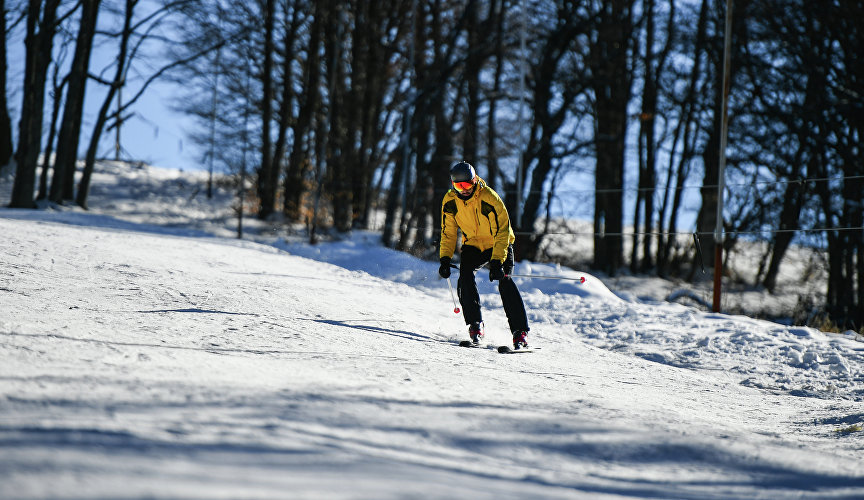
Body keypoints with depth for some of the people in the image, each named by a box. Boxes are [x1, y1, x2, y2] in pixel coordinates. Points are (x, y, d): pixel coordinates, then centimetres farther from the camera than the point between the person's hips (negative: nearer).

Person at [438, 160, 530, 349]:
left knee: (504, 281, -21)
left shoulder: (489, 199, -27)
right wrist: (445, 259, -13)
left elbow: (502, 232, -27)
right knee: (465, 278, -21)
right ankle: (475, 325, -10)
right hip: (473, 245, 4)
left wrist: (497, 262, -35)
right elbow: (448, 232, -1)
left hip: (499, 244, -4)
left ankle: (520, 331, -19)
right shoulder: (450, 201, -12)